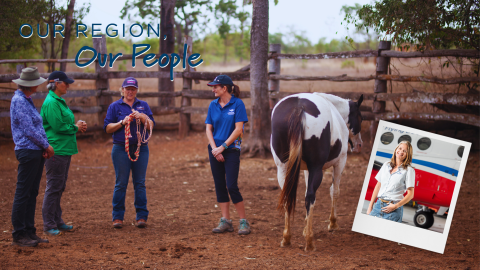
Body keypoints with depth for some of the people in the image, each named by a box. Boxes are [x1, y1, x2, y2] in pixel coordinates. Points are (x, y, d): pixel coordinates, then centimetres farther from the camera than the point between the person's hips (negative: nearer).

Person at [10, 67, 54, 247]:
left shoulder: (27, 100, 16)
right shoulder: (19, 101, -14)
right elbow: (29, 130, -18)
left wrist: (45, 147, 4)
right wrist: (47, 146, -7)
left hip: (36, 152, 10)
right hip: (28, 151, -10)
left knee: (32, 194, 12)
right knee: (23, 194, -5)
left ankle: (29, 232, 17)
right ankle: (19, 235, -1)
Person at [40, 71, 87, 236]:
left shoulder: (59, 101, 17)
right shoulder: (51, 103, -15)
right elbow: (58, 126, -21)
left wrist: (77, 126, 6)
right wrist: (76, 127, -8)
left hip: (64, 149, 10)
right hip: (56, 150, -10)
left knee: (60, 187, 15)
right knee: (54, 187, -6)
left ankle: (57, 221, 22)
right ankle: (49, 225, -1)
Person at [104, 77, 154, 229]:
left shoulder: (143, 105, 12)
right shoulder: (115, 106, 7)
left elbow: (151, 125, 5)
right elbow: (107, 128, 2)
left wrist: (142, 118, -13)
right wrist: (122, 122, -11)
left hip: (141, 148, 2)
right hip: (121, 149, -2)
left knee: (140, 183, 2)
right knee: (121, 183, -1)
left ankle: (142, 216, 5)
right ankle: (117, 217, 5)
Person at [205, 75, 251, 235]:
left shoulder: (237, 104, -7)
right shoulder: (213, 105, 7)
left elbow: (238, 129, -11)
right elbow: (208, 128, 7)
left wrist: (223, 147, -13)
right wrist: (214, 148, -7)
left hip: (231, 149, -5)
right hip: (215, 149, 5)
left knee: (231, 186, -10)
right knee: (219, 186, 6)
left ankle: (244, 222, 0)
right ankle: (225, 221, 13)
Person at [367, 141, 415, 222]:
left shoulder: (409, 170, -1)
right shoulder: (386, 165, 13)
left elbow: (410, 194, -5)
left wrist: (396, 206, -15)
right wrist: (370, 206, 11)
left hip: (393, 208, -4)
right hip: (378, 204, 4)